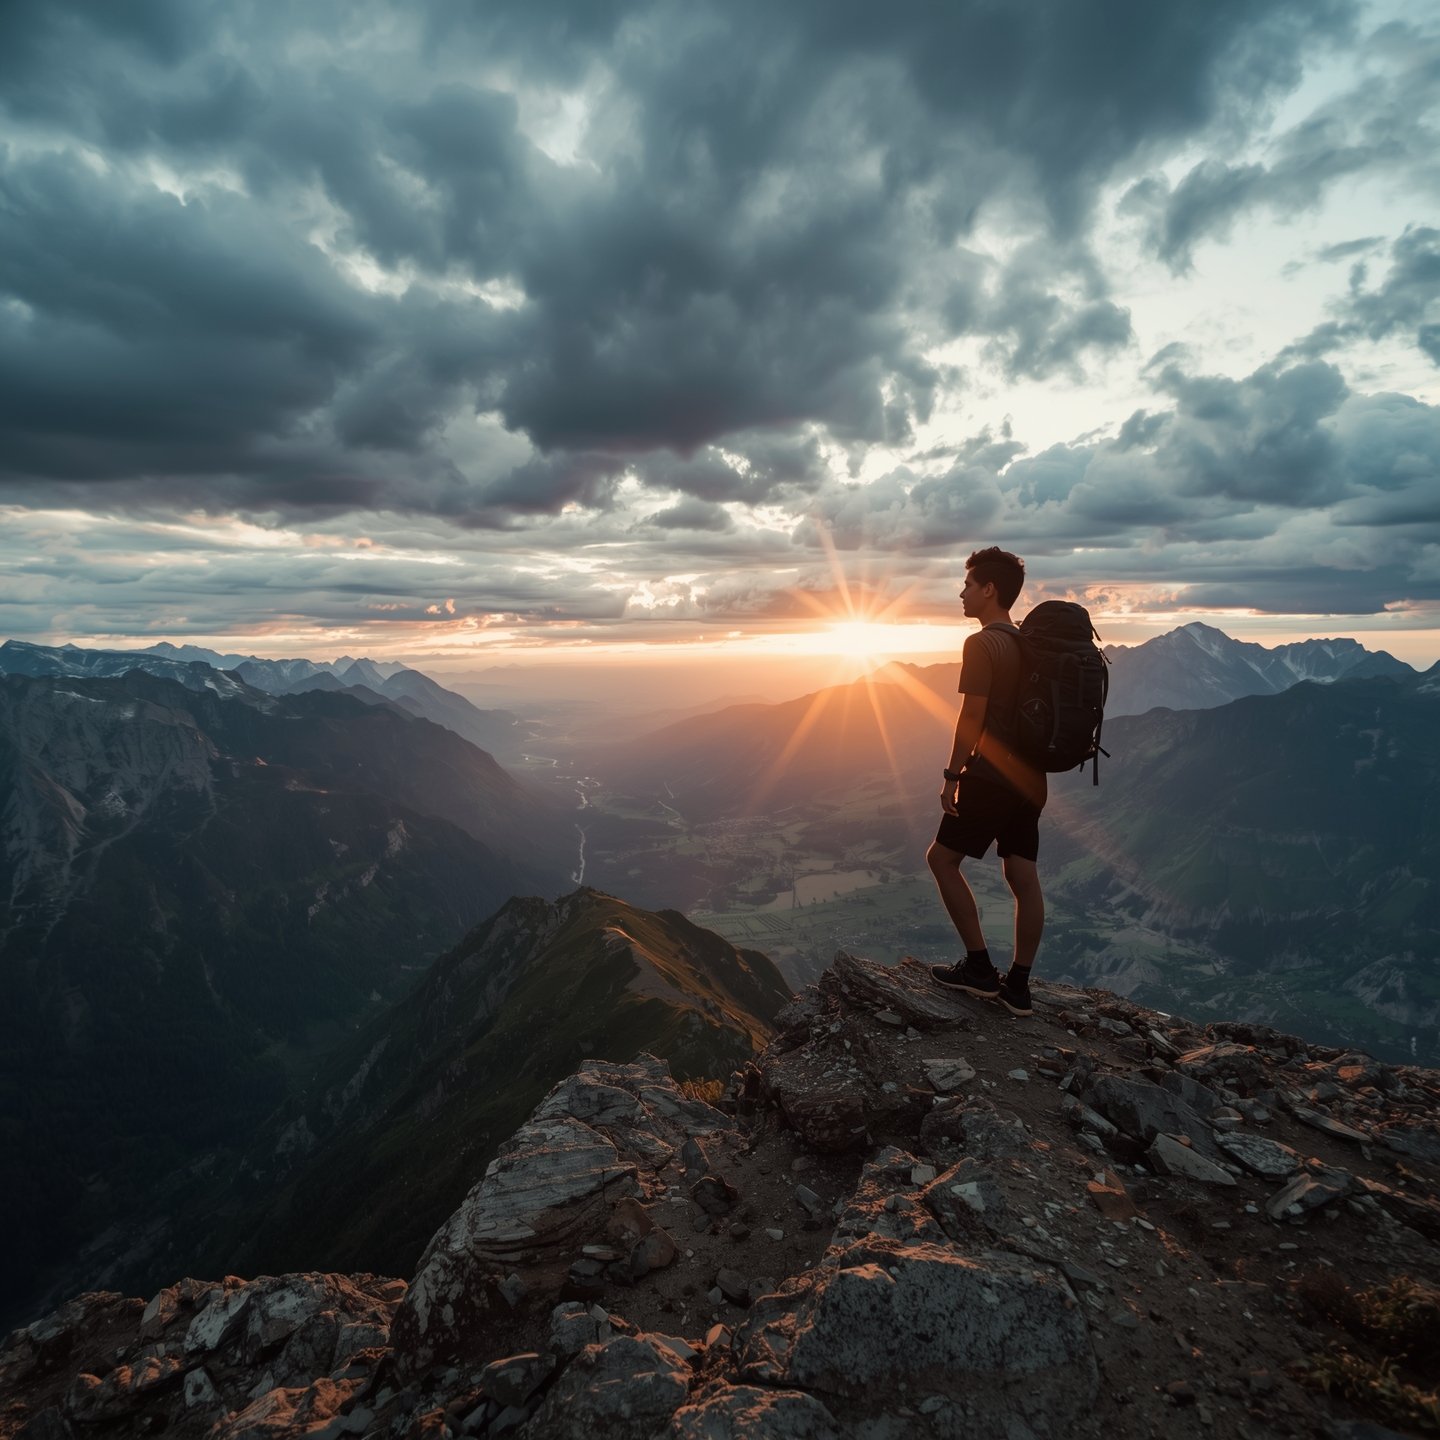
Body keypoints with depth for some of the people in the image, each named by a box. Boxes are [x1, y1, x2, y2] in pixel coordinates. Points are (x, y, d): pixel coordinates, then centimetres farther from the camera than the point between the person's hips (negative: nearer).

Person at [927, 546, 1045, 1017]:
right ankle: (1018, 986, 13)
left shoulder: (981, 644, -13)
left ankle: (979, 968, 5)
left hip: (991, 776, -8)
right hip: (1029, 776, 9)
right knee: (1024, 877, 7)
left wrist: (952, 775, -13)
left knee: (942, 858, 4)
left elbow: (971, 717, -17)